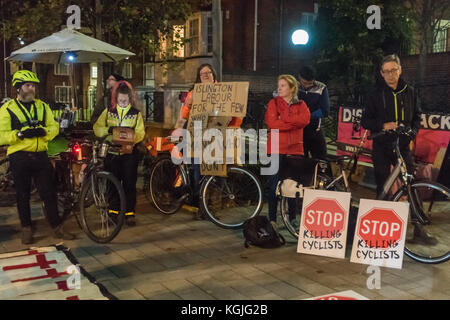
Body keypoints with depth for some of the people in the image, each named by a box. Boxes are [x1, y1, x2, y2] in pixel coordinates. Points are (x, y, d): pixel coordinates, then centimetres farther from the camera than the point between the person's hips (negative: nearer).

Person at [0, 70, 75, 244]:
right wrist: (20, 134, -21)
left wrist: (44, 131, -13)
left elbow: (54, 127, 8)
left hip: (40, 156, 3)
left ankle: (57, 227, 11)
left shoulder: (42, 106, 12)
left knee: (49, 192, 4)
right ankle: (26, 228, 21)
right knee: (23, 195, 8)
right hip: (19, 158, -2)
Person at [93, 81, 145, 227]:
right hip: (111, 152, 1)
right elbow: (97, 128, 3)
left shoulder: (136, 113, 5)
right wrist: (108, 130, -17)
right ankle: (113, 211, 18)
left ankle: (130, 213, 8)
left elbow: (140, 133, -2)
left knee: (129, 183, 0)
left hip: (129, 152, -1)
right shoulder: (108, 112, 8)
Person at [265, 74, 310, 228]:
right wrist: (294, 122, -10)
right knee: (274, 183, -2)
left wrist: (284, 118, -12)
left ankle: (292, 218, 15)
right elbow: (272, 123, -10)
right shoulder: (273, 103, 7)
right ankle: (272, 218, 6)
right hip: (276, 148, -2)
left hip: (295, 148, 2)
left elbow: (305, 119, -10)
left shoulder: (300, 104, 12)